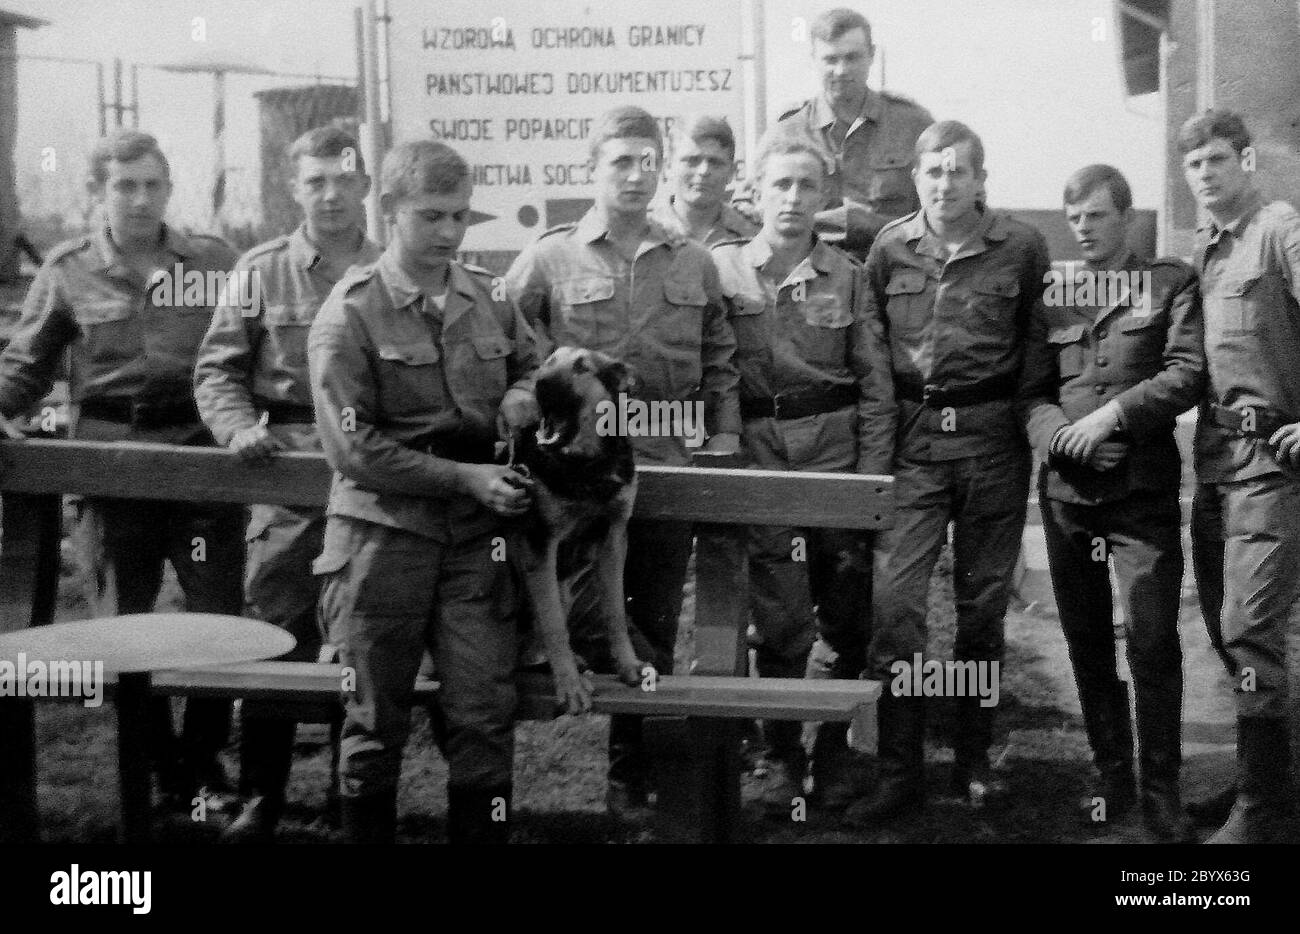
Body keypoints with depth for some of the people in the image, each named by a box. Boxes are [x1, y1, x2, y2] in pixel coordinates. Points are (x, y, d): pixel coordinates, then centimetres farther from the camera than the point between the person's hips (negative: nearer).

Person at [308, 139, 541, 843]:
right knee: (376, 724, 7)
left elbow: (529, 363, 26)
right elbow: (354, 449, -11)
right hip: (383, 536, -3)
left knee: (485, 716, 2)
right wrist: (468, 477, -16)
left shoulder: (486, 299, 8)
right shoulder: (350, 314, -6)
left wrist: (521, 395, 1)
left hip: (475, 537, 4)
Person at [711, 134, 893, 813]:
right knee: (779, 620, 2)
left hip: (837, 450, 1)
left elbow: (875, 383, 5)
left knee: (848, 616, 5)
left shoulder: (845, 277, 5)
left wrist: (872, 476, -2)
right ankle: (781, 755, 15)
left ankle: (833, 750, 21)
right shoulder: (721, 268, 2)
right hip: (758, 456, -1)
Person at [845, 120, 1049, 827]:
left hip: (993, 441, 0)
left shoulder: (1021, 248, 0)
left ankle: (974, 761, 22)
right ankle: (899, 773, 0)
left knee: (984, 603, 8)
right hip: (913, 440, 0)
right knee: (894, 600, -8)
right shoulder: (889, 247, 4)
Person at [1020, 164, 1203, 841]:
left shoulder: (1172, 283, 5)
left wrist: (1113, 413, -16)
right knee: (1087, 645, 9)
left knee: (1153, 644, -6)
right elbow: (1032, 390, 10)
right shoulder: (1052, 294, 14)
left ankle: (1160, 792, 4)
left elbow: (1188, 373, -6)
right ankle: (1113, 778, 21)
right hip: (1066, 490, 4)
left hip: (1143, 488, -3)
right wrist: (1055, 431, -10)